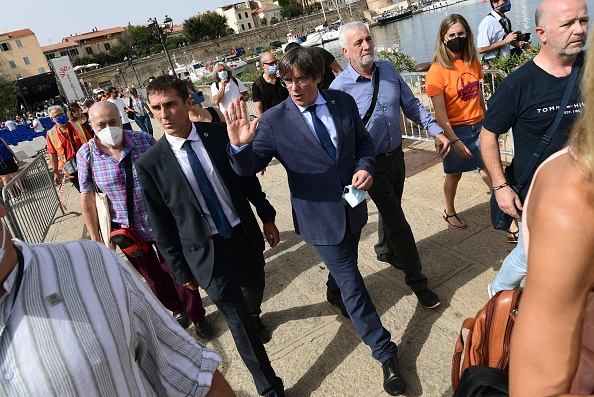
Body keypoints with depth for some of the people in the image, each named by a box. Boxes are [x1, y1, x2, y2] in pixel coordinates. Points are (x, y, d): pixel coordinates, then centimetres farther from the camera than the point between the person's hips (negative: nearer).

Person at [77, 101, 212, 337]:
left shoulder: (144, 140, -12)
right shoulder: (86, 155, -10)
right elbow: (87, 198, -4)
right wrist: (95, 237, -2)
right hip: (128, 230, 2)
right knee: (152, 276, 19)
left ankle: (197, 315, 31)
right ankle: (177, 309, 44)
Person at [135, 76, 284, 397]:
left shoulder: (219, 133, -8)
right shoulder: (150, 163, -12)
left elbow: (247, 177, 4)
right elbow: (161, 225, -4)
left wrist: (268, 217, 8)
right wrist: (180, 269, 1)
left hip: (245, 234, 3)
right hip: (205, 252, -3)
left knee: (255, 289, 25)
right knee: (237, 321, 2)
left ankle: (254, 317, 63)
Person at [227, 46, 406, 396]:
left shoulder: (344, 102, -4)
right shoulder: (274, 121, -15)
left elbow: (364, 140, 8)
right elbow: (248, 168, -14)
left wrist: (365, 167, -12)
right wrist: (240, 145, -35)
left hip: (353, 207, 5)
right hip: (320, 217, -4)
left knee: (344, 267, 29)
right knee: (353, 285, 2)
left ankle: (335, 294, 64)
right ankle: (386, 354, 20)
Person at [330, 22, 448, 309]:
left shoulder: (388, 69, 0)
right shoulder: (340, 86, -17)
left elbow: (411, 105, 7)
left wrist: (436, 131, -2)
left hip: (396, 155, 6)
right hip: (372, 163, -6)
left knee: (390, 210, 24)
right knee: (396, 220, -3)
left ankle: (386, 251, 51)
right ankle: (417, 281, 12)